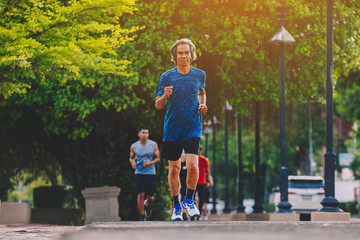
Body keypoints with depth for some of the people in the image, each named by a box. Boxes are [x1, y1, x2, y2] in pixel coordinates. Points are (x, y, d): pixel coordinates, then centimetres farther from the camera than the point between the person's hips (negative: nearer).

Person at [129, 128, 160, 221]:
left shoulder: (153, 145, 2)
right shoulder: (134, 146, 3)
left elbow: (158, 158, 4)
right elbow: (131, 157, 16)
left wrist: (151, 162, -16)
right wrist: (132, 162, -7)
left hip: (151, 173, 1)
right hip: (139, 173, 0)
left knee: (150, 197, 3)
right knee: (140, 195, -11)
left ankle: (147, 205, 39)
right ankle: (142, 216, 0)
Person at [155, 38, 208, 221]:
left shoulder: (199, 75, 5)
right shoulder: (167, 76, -2)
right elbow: (158, 105, -2)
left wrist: (202, 105, 6)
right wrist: (165, 96, -23)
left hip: (193, 128, 0)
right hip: (172, 129, 0)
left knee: (192, 165, -15)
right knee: (174, 168, 5)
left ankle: (189, 200, 8)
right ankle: (176, 206, 21)